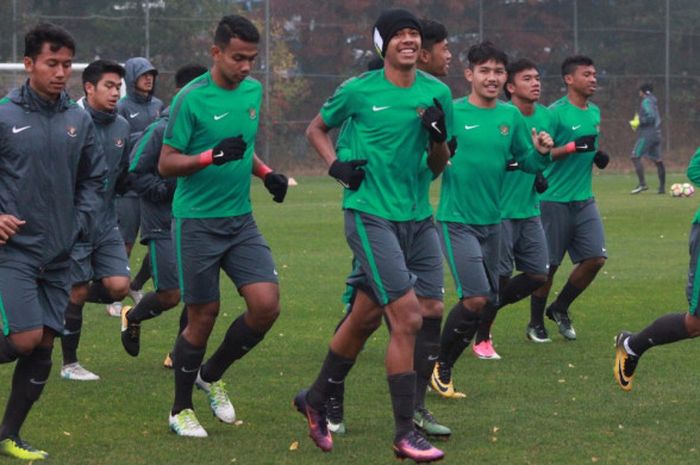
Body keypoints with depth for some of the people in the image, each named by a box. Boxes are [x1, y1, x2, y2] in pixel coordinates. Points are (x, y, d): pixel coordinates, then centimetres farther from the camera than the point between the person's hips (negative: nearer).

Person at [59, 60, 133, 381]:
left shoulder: (121, 126, 8)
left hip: (106, 223, 6)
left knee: (118, 286, -6)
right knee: (76, 293, -1)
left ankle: (67, 299, 22)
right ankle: (69, 364, 15)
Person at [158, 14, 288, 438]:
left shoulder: (253, 91, 7)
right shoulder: (191, 99, -12)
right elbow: (166, 164, -13)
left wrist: (266, 173, 7)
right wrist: (212, 156, -27)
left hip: (241, 220, 6)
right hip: (197, 223, -6)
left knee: (267, 305, -7)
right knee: (204, 316, 0)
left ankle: (212, 376, 17)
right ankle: (181, 410, 18)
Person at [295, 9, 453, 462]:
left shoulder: (437, 93, 6)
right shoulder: (359, 91, -4)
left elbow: (438, 168, 13)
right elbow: (317, 129, 12)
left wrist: (439, 138, -8)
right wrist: (336, 165, -5)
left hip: (417, 217, 5)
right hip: (371, 215, -5)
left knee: (366, 317, 11)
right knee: (407, 318, -13)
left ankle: (316, 401, 32)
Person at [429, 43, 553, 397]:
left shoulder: (511, 116, 7)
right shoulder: (452, 113, -8)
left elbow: (528, 162, 13)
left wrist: (540, 152, -8)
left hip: (492, 221, 6)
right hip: (456, 220, -6)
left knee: (488, 301, 9)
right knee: (476, 298, -15)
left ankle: (444, 367, 24)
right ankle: (440, 366, 4)